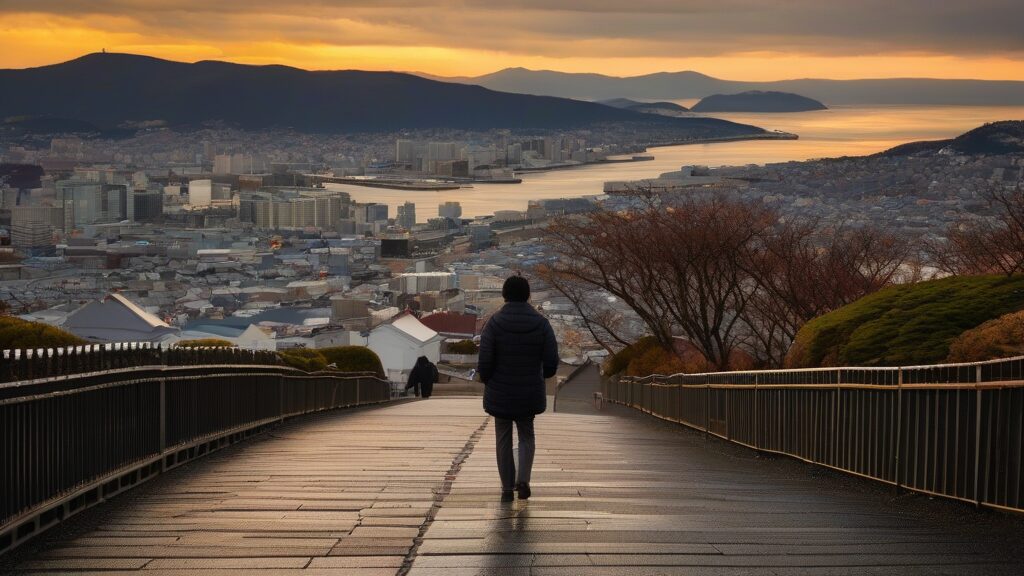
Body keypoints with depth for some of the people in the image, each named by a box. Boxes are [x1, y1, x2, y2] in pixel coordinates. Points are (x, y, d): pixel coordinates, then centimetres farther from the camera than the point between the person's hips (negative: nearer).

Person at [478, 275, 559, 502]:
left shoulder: (494, 323, -12)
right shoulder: (541, 323, -7)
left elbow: (485, 362, -14)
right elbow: (551, 361, -8)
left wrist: (485, 379, 9)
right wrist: (543, 374, 15)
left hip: (500, 393, -1)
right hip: (530, 393, 1)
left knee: (504, 439, 14)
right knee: (526, 435, 20)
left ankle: (507, 488, 15)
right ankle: (523, 479, 1)